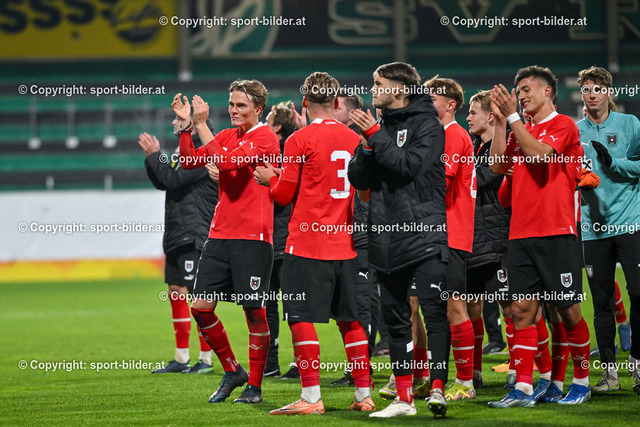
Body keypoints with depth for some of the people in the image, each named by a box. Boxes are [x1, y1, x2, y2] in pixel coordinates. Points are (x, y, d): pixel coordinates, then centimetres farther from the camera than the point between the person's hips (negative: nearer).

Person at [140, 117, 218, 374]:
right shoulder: (182, 150, 17)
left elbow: (174, 179, -19)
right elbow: (162, 183, 18)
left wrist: (154, 155, -10)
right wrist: (151, 158, 5)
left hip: (195, 236, -10)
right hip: (176, 235, 10)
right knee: (176, 292, 10)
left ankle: (206, 360, -3)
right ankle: (181, 359, 16)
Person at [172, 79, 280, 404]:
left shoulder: (266, 138, -8)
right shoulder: (227, 136, 15)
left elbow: (227, 162, -21)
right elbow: (190, 161, 14)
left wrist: (201, 125, -16)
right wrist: (186, 125, 3)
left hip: (253, 237, -7)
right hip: (220, 234, 7)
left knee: (254, 310, -3)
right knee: (200, 306, 2)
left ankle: (254, 386, 7)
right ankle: (232, 371, 18)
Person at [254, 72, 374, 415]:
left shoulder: (300, 140, -8)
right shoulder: (354, 139, 8)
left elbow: (284, 194, -6)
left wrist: (269, 178, 16)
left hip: (307, 243, -6)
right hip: (345, 243, 6)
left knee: (301, 318, -3)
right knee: (350, 320, 11)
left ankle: (311, 397, -9)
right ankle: (364, 395, 12)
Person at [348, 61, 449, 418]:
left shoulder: (427, 124, -2)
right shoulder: (380, 127, 17)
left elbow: (409, 164, -17)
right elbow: (359, 179, 11)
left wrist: (375, 136, -11)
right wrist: (367, 144, -5)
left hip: (425, 234, -7)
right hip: (387, 236, 7)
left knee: (434, 310, -14)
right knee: (396, 318, 7)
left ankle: (438, 388, -18)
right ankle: (404, 398, 11)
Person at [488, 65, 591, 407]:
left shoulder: (563, 125, -2)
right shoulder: (521, 130, 18)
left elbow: (538, 153, -18)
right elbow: (498, 165, 7)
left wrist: (512, 116, -14)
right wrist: (500, 120, 3)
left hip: (557, 232, -6)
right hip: (520, 234, 6)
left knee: (568, 309, 0)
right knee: (522, 309, -1)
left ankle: (582, 382, 13)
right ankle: (523, 389, -3)